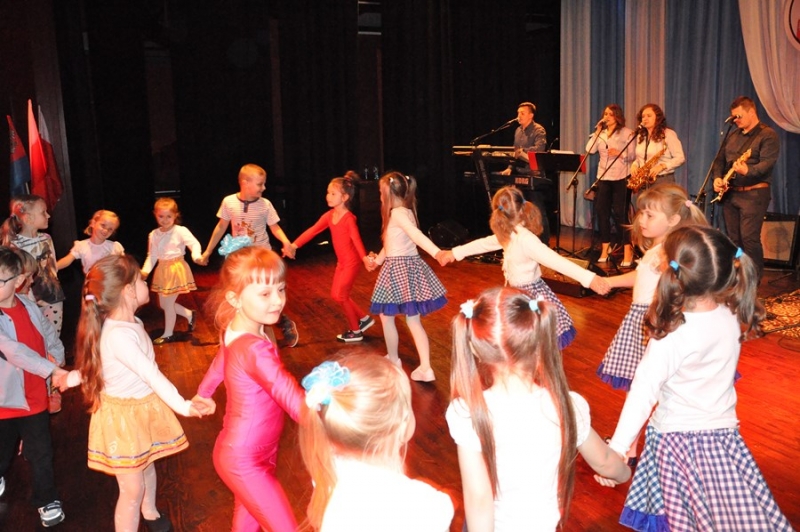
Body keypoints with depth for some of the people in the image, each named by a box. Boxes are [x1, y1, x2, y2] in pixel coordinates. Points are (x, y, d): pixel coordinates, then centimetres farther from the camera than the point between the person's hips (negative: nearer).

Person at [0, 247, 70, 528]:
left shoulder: (29, 307, -4)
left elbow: (51, 337, 11)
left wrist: (57, 359, -6)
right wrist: (51, 370, -37)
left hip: (34, 397, 3)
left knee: (41, 454, 12)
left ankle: (47, 500, 31)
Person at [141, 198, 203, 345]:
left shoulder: (180, 231, -13)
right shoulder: (153, 235, 4)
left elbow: (194, 243, -20)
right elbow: (152, 255, 6)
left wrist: (196, 256, -39)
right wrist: (145, 270, -7)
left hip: (176, 270, -7)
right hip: (162, 271, 7)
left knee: (168, 303, -2)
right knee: (163, 304, 14)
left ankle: (168, 334, 17)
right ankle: (189, 315, 36)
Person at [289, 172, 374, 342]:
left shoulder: (349, 218, -22)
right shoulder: (329, 215, 1)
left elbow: (356, 239, -33)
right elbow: (312, 231, -1)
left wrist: (365, 258, -48)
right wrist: (294, 245, -8)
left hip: (352, 261, -8)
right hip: (341, 261, 8)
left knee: (340, 295, -2)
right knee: (336, 294, 13)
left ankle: (355, 331, 14)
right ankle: (364, 318, 26)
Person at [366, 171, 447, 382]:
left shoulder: (397, 213, -15)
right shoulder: (404, 211, 13)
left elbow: (417, 235, -31)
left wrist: (437, 253, -44)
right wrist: (377, 260, 36)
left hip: (398, 269, -9)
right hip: (408, 266, 9)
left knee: (386, 317, 11)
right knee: (413, 320, 7)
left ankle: (393, 361, 26)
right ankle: (425, 368, 4)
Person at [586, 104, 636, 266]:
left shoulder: (626, 132, -1)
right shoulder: (601, 133, 12)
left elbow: (633, 155, -4)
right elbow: (590, 150, -3)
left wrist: (619, 154, -21)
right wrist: (597, 131, -5)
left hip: (621, 178, -5)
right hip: (603, 177, 5)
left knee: (619, 213, -7)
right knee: (602, 212, 5)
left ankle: (627, 250, -1)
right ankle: (605, 248, 15)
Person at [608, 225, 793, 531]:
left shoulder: (671, 337, -23)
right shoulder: (732, 318, -8)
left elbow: (643, 393, -25)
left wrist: (616, 450, -24)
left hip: (676, 438, -5)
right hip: (722, 434, 5)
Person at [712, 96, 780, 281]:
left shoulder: (768, 135, -6)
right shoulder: (733, 136, 17)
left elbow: (767, 163, -18)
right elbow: (720, 159, 18)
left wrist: (747, 171, -37)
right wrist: (717, 177, -1)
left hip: (753, 194, -7)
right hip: (730, 194, 7)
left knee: (749, 238, -13)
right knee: (733, 237, 9)